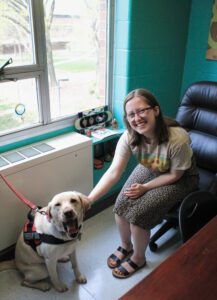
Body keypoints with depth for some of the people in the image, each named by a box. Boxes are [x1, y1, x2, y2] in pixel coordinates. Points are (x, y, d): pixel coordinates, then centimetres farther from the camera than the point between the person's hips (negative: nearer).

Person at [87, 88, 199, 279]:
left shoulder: (177, 138, -35)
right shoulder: (130, 136, -22)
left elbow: (175, 175, -19)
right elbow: (114, 172, -24)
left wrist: (145, 188, -18)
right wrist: (88, 199, -33)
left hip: (181, 179, -4)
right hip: (148, 170, 5)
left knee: (139, 213, -20)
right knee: (122, 204, -13)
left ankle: (138, 258, 11)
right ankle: (126, 246, 19)